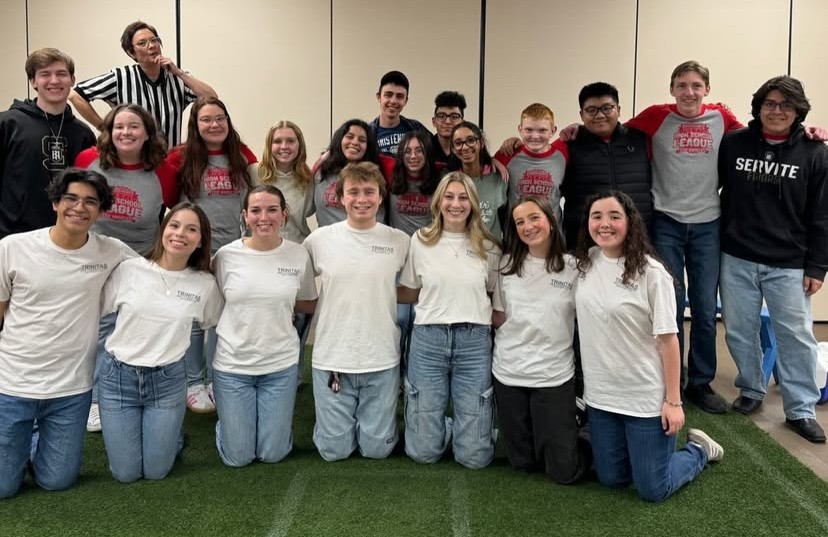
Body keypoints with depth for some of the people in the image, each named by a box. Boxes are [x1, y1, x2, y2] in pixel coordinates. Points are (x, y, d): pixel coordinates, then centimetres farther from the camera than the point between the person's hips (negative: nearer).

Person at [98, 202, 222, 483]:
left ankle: (170, 432, 35)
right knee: (126, 474, 6)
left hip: (168, 380, 0)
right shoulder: (129, 269, -7)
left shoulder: (205, 284, -4)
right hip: (118, 375, 0)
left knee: (156, 471, 5)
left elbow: (215, 326, 11)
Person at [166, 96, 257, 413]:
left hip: (231, 249, 3)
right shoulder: (182, 157, -5)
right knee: (193, 319, 7)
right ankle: (193, 383, 22)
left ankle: (216, 381, 26)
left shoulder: (242, 155, 3)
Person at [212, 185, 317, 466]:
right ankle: (228, 420, 39)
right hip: (232, 365, -1)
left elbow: (309, 304, 8)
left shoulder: (299, 255, -6)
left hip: (281, 365, 1)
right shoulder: (226, 255, -9)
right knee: (237, 458, 8)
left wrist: (278, 300, -4)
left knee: (273, 454, 9)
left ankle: (276, 420, 40)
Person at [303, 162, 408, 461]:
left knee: (377, 448, 7)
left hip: (382, 361, 0)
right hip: (332, 358, 0)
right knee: (334, 450, 7)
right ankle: (337, 418, 37)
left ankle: (378, 419, 38)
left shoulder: (400, 242, -2)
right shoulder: (320, 239, -3)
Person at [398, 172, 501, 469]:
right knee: (424, 451, 1)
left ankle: (472, 422, 31)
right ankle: (438, 425, 33)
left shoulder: (488, 247, 5)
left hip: (474, 341, 0)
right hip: (428, 339, 0)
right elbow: (407, 294, 11)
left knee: (475, 456, 0)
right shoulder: (420, 240, 4)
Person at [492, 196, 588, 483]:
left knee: (563, 470, 1)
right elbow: (498, 317, 7)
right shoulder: (508, 263, 3)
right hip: (508, 372, 3)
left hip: (554, 374, -3)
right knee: (522, 462, 13)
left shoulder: (573, 267, -6)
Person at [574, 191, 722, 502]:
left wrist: (673, 401, -13)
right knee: (611, 478, 16)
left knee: (653, 491, 6)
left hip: (646, 397, -5)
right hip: (600, 395, 5)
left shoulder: (651, 273, -17)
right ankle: (641, 448, 44)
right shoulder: (585, 263, -1)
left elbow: (668, 340, -13)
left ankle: (698, 450, 32)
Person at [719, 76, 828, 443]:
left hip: (789, 265, -1)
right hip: (737, 259, 2)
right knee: (739, 331, 10)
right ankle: (751, 390, 30)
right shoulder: (733, 143, 2)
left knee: (796, 336, 2)